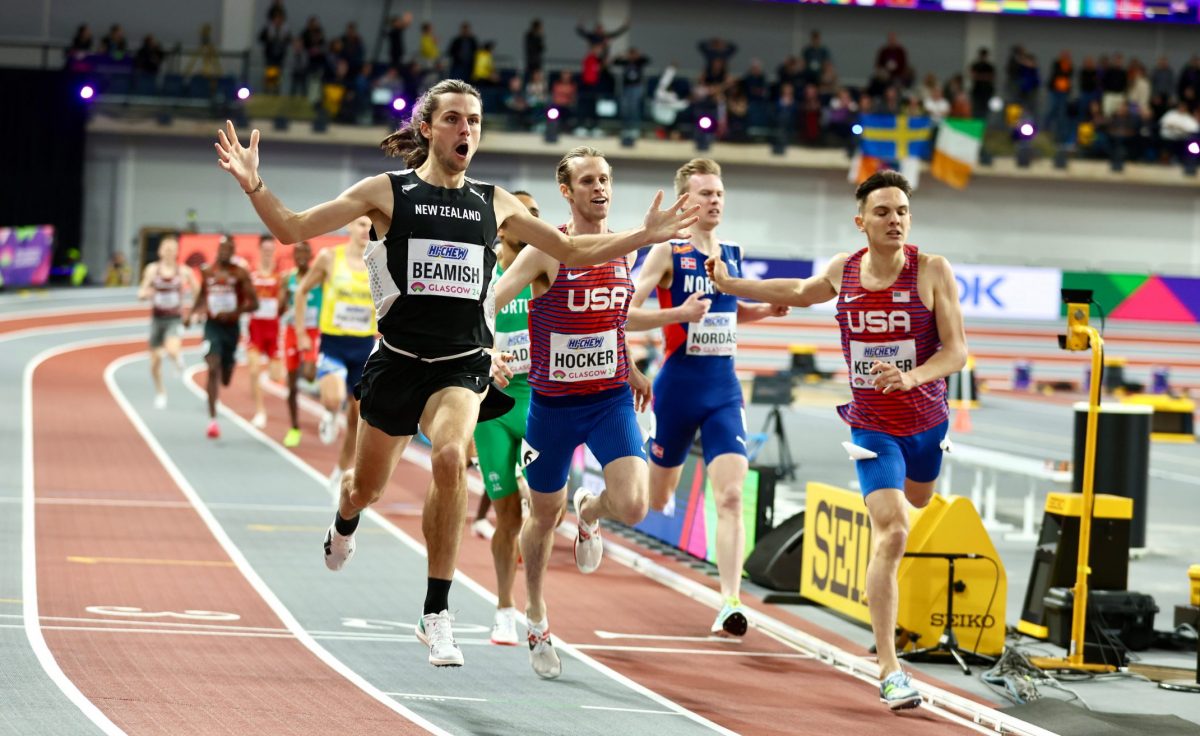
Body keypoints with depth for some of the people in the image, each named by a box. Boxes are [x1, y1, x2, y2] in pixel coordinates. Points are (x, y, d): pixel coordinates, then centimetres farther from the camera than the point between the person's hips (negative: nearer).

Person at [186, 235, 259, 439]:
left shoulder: (240, 274, -7)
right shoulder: (208, 273, 3)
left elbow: (253, 303, -10)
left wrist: (233, 313, -23)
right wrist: (192, 314, 6)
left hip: (231, 327, 0)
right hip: (212, 325, 0)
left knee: (225, 378, 13)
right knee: (213, 370, -18)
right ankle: (212, 419, -20)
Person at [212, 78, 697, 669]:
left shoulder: (494, 204, 7)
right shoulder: (388, 192, -1)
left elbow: (573, 252, 18)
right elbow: (293, 229, -3)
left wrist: (645, 236, 10)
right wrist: (254, 187, -20)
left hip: (462, 365, 0)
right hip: (397, 361, 0)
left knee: (450, 456, -29)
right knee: (367, 487, 15)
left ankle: (436, 614, -20)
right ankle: (344, 524, 57)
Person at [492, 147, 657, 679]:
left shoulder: (624, 249, 2)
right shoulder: (547, 252, -12)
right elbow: (489, 302, -21)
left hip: (611, 400, 3)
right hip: (553, 403, -3)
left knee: (632, 506, -17)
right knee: (544, 516, 11)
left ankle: (590, 513, 22)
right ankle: (536, 620, 34)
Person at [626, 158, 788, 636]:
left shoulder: (733, 255, 9)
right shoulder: (668, 253, -8)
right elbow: (625, 313, -14)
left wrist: (765, 311, 8)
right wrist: (678, 314, -26)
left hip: (724, 391, 3)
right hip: (678, 387, -3)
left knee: (731, 496, -14)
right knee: (656, 500, 12)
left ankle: (730, 605, -18)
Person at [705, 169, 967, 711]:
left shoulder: (932, 271, -14)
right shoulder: (841, 271, -5)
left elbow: (956, 350, -14)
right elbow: (799, 292, 19)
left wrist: (912, 376, -32)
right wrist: (731, 285, 17)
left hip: (927, 420, 1)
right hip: (872, 426, -1)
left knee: (917, 500, 27)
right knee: (892, 533, -17)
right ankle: (888, 670, -17)